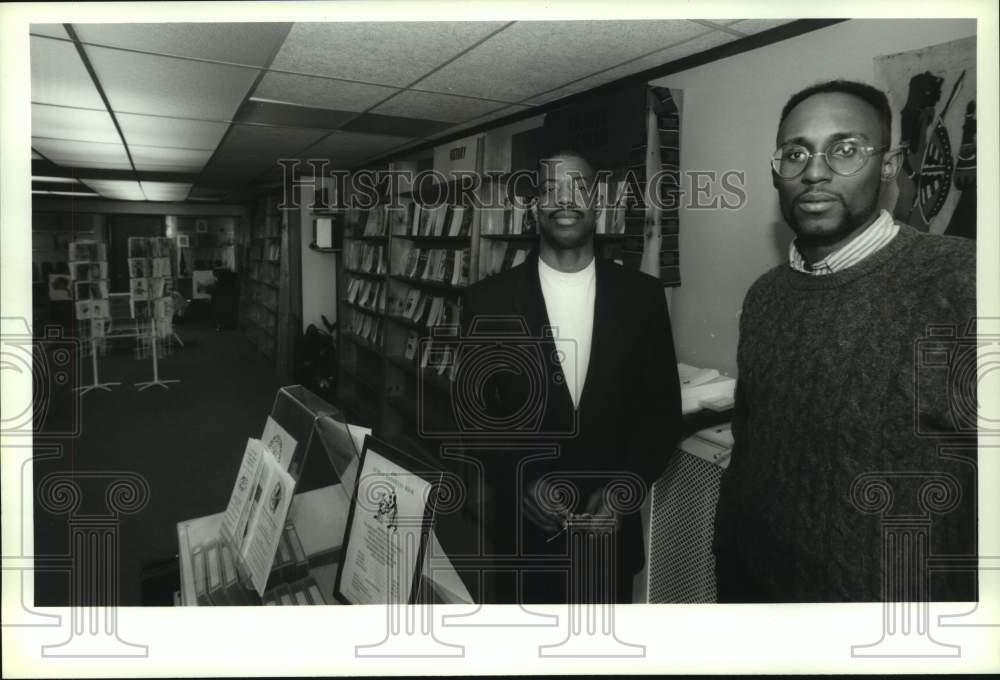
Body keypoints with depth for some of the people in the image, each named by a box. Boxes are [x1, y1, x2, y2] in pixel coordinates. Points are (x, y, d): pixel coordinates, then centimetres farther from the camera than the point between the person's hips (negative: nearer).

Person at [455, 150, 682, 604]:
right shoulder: (488, 300, -5)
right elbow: (471, 413, -3)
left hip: (609, 533, 1)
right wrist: (521, 484, -16)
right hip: (520, 536, -1)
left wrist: (626, 487, -11)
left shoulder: (642, 295, -2)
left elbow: (664, 409, 1)